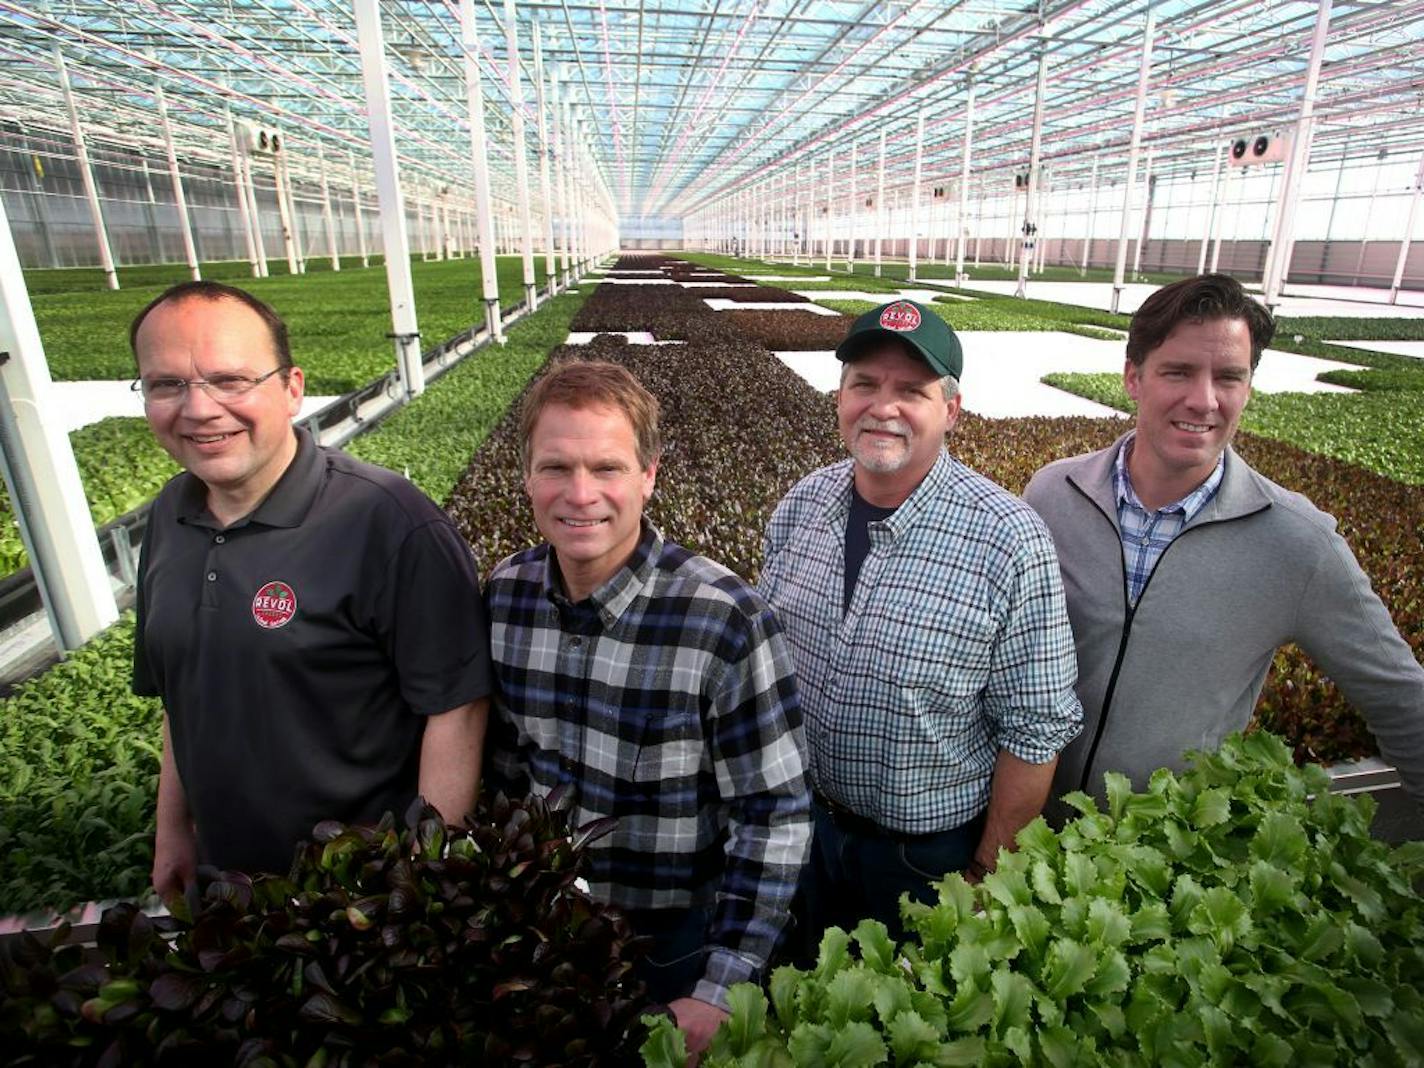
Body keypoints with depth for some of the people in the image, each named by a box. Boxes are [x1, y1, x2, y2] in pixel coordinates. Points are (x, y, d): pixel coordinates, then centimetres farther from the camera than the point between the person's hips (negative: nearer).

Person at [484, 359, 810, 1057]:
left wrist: (721, 989, -15)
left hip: (678, 946, -4)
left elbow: (775, 817, -18)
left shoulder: (726, 621, -26)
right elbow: (505, 759, 4)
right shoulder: (506, 593, -10)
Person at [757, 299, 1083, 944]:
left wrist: (991, 870, -10)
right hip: (803, 822, 4)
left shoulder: (1009, 540, -24)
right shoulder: (800, 505, -9)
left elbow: (1034, 730, -16)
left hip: (932, 849, -4)